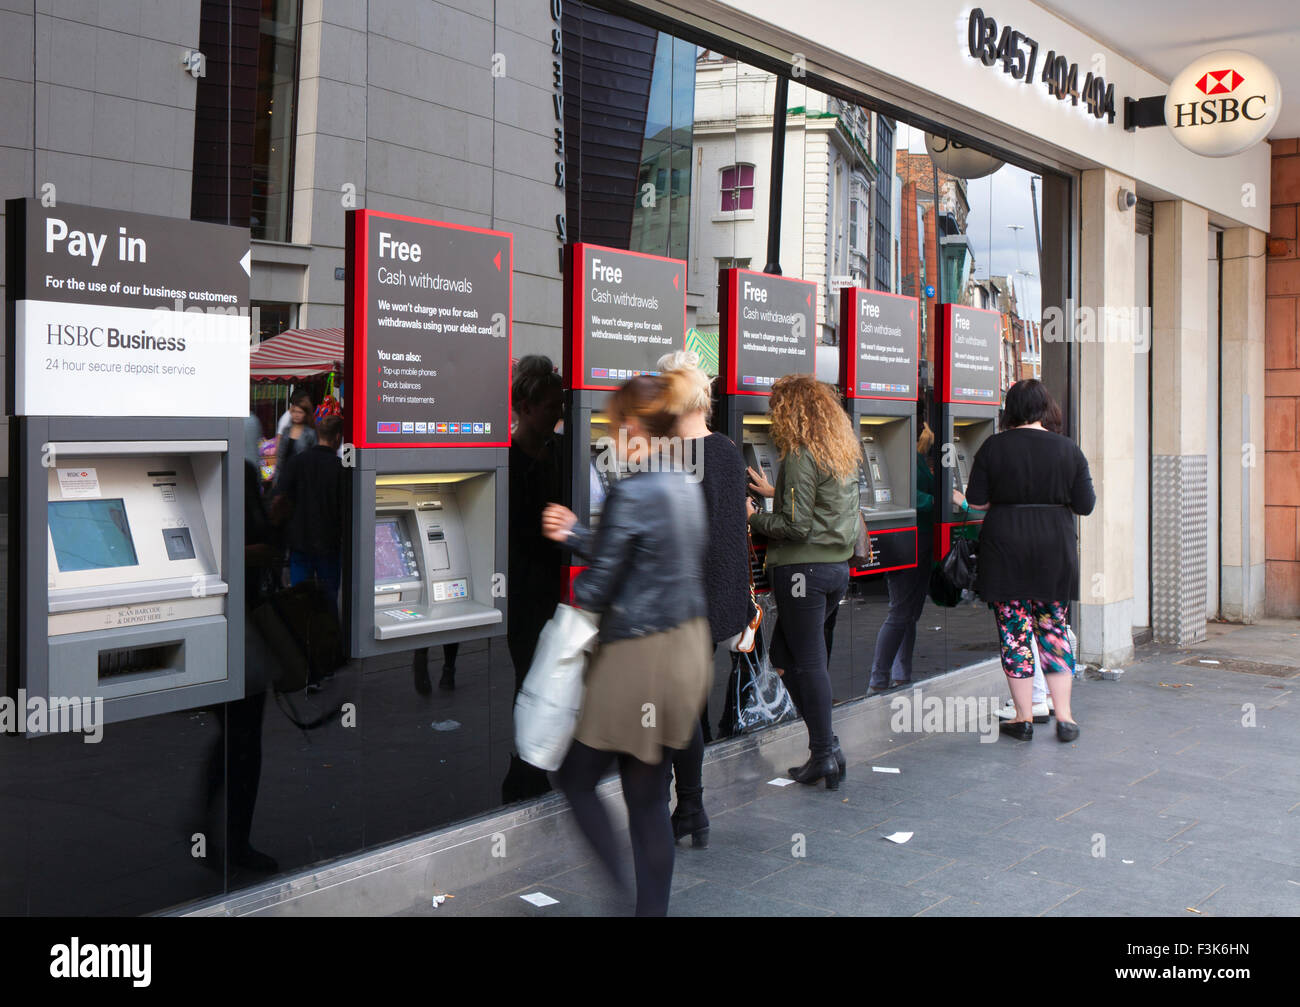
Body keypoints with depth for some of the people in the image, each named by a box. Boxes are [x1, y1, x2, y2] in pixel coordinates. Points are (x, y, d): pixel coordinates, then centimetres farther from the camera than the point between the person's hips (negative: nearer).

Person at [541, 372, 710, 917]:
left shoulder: (631, 492, -19)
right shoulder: (686, 485, 7)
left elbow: (596, 591, -16)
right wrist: (575, 534, 21)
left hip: (639, 657, -8)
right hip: (686, 647, 8)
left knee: (575, 777, 9)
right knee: (649, 798, 15)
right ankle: (652, 907, 22)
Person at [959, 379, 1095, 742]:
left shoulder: (993, 447, -4)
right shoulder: (1068, 449, -1)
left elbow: (976, 500, -2)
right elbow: (1086, 505, 1)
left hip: (1005, 549, -2)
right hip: (1055, 550, 2)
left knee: (1014, 632, 5)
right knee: (1054, 630, 11)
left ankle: (1024, 718, 9)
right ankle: (1064, 716, 8)